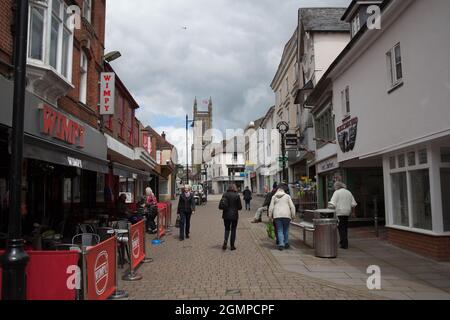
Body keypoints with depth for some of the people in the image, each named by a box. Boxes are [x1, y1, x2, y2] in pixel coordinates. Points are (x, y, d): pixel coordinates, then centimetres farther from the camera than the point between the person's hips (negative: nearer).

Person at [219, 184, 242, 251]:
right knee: (233, 230, 10)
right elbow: (240, 207, -4)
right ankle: (232, 246, 12)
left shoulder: (225, 194, -3)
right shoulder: (237, 195, -8)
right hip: (234, 215, -1)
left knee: (227, 229, 14)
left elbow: (221, 206, -4)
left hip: (226, 215, 2)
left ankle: (225, 241, -9)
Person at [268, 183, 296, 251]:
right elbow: (292, 206, 0)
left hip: (277, 215, 0)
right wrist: (293, 215, 5)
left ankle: (281, 244, -6)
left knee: (280, 230, 3)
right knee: (286, 230, 15)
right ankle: (286, 243, 20)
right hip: (286, 215, 0)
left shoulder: (274, 197, 6)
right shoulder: (287, 196, 4)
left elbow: (271, 207, 3)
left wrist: (270, 216, 9)